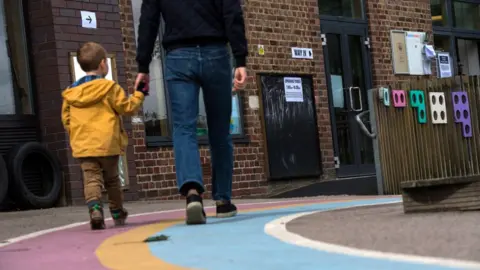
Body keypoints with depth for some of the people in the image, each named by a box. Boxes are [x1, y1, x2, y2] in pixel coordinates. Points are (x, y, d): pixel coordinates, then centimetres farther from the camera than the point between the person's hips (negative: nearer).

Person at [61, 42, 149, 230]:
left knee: (92, 179, -4)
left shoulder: (71, 92, 9)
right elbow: (126, 107, -3)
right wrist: (140, 94, 12)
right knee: (112, 179, 14)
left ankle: (95, 209, -28)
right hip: (107, 143, -2)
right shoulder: (110, 88, -4)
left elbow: (66, 119, 13)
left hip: (83, 145, 2)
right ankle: (117, 213, 24)